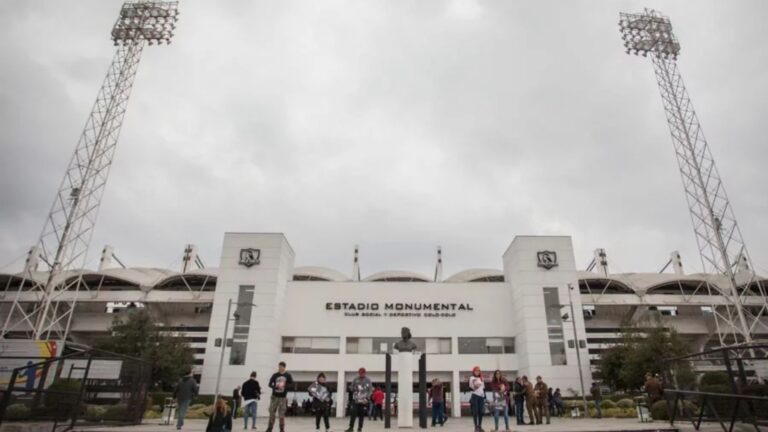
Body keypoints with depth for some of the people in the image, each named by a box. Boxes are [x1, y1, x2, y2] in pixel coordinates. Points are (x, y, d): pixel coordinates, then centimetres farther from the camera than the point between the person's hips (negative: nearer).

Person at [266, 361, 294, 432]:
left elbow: (292, 384, -1)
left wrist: (284, 385, -17)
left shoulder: (288, 375, 0)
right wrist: (275, 386, -17)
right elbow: (270, 384, 2)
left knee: (281, 414, 2)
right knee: (272, 413, 4)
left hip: (283, 397, -1)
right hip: (274, 396, 1)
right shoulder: (275, 375, 2)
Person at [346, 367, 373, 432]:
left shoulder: (368, 381, -1)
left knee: (362, 415, 4)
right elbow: (351, 388, 13)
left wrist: (367, 398, -12)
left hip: (364, 401, -1)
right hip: (355, 400, 1)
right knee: (353, 414, -6)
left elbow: (370, 390, -2)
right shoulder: (355, 380, 5)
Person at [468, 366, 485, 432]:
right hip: (475, 396, -5)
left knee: (481, 412, 4)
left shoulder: (481, 379, 15)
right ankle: (476, 426, 3)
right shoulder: (472, 378, -1)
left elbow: (484, 388, 18)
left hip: (481, 397, 5)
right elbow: (470, 388, -7)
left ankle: (480, 426, 14)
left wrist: (485, 397, 14)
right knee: (475, 412, -3)